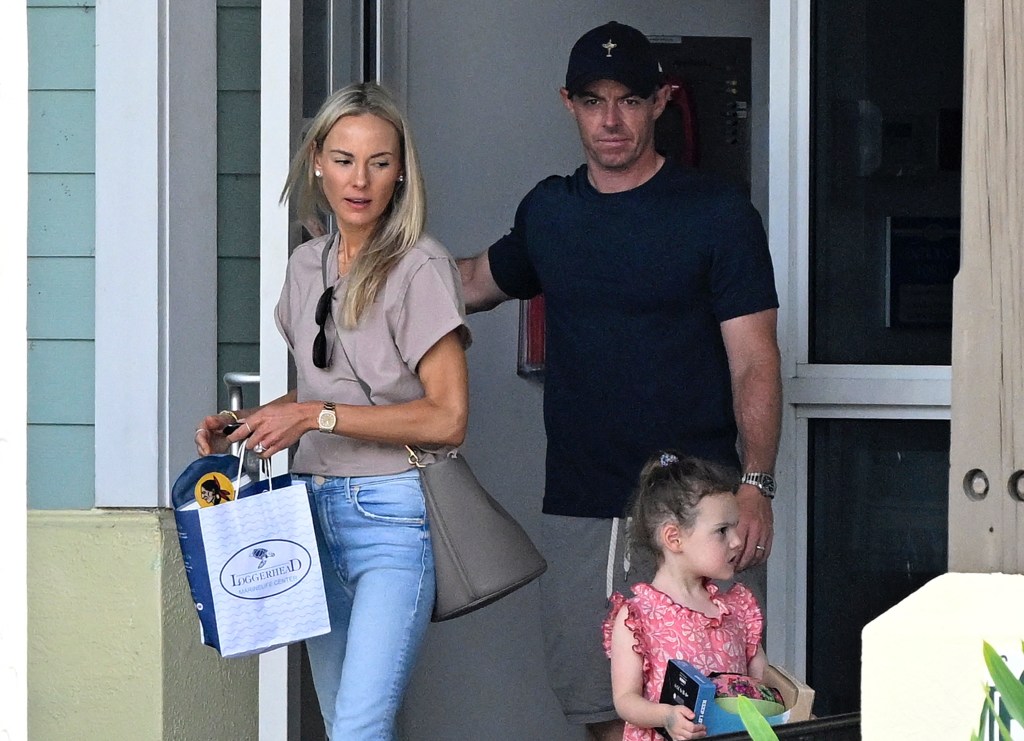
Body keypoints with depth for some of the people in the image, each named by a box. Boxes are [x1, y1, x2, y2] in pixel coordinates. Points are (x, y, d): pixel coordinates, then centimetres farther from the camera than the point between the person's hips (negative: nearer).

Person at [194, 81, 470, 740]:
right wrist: (244, 424, 9)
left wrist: (318, 417, -15)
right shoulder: (308, 265, 14)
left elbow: (447, 418, -12)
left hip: (394, 515, -7)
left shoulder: (421, 268, -8)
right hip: (316, 511, 7)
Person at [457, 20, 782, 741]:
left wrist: (755, 483, -18)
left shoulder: (717, 213, -2)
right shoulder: (548, 211, 12)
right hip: (576, 511, 5)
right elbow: (480, 281, 34)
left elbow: (754, 362, -6)